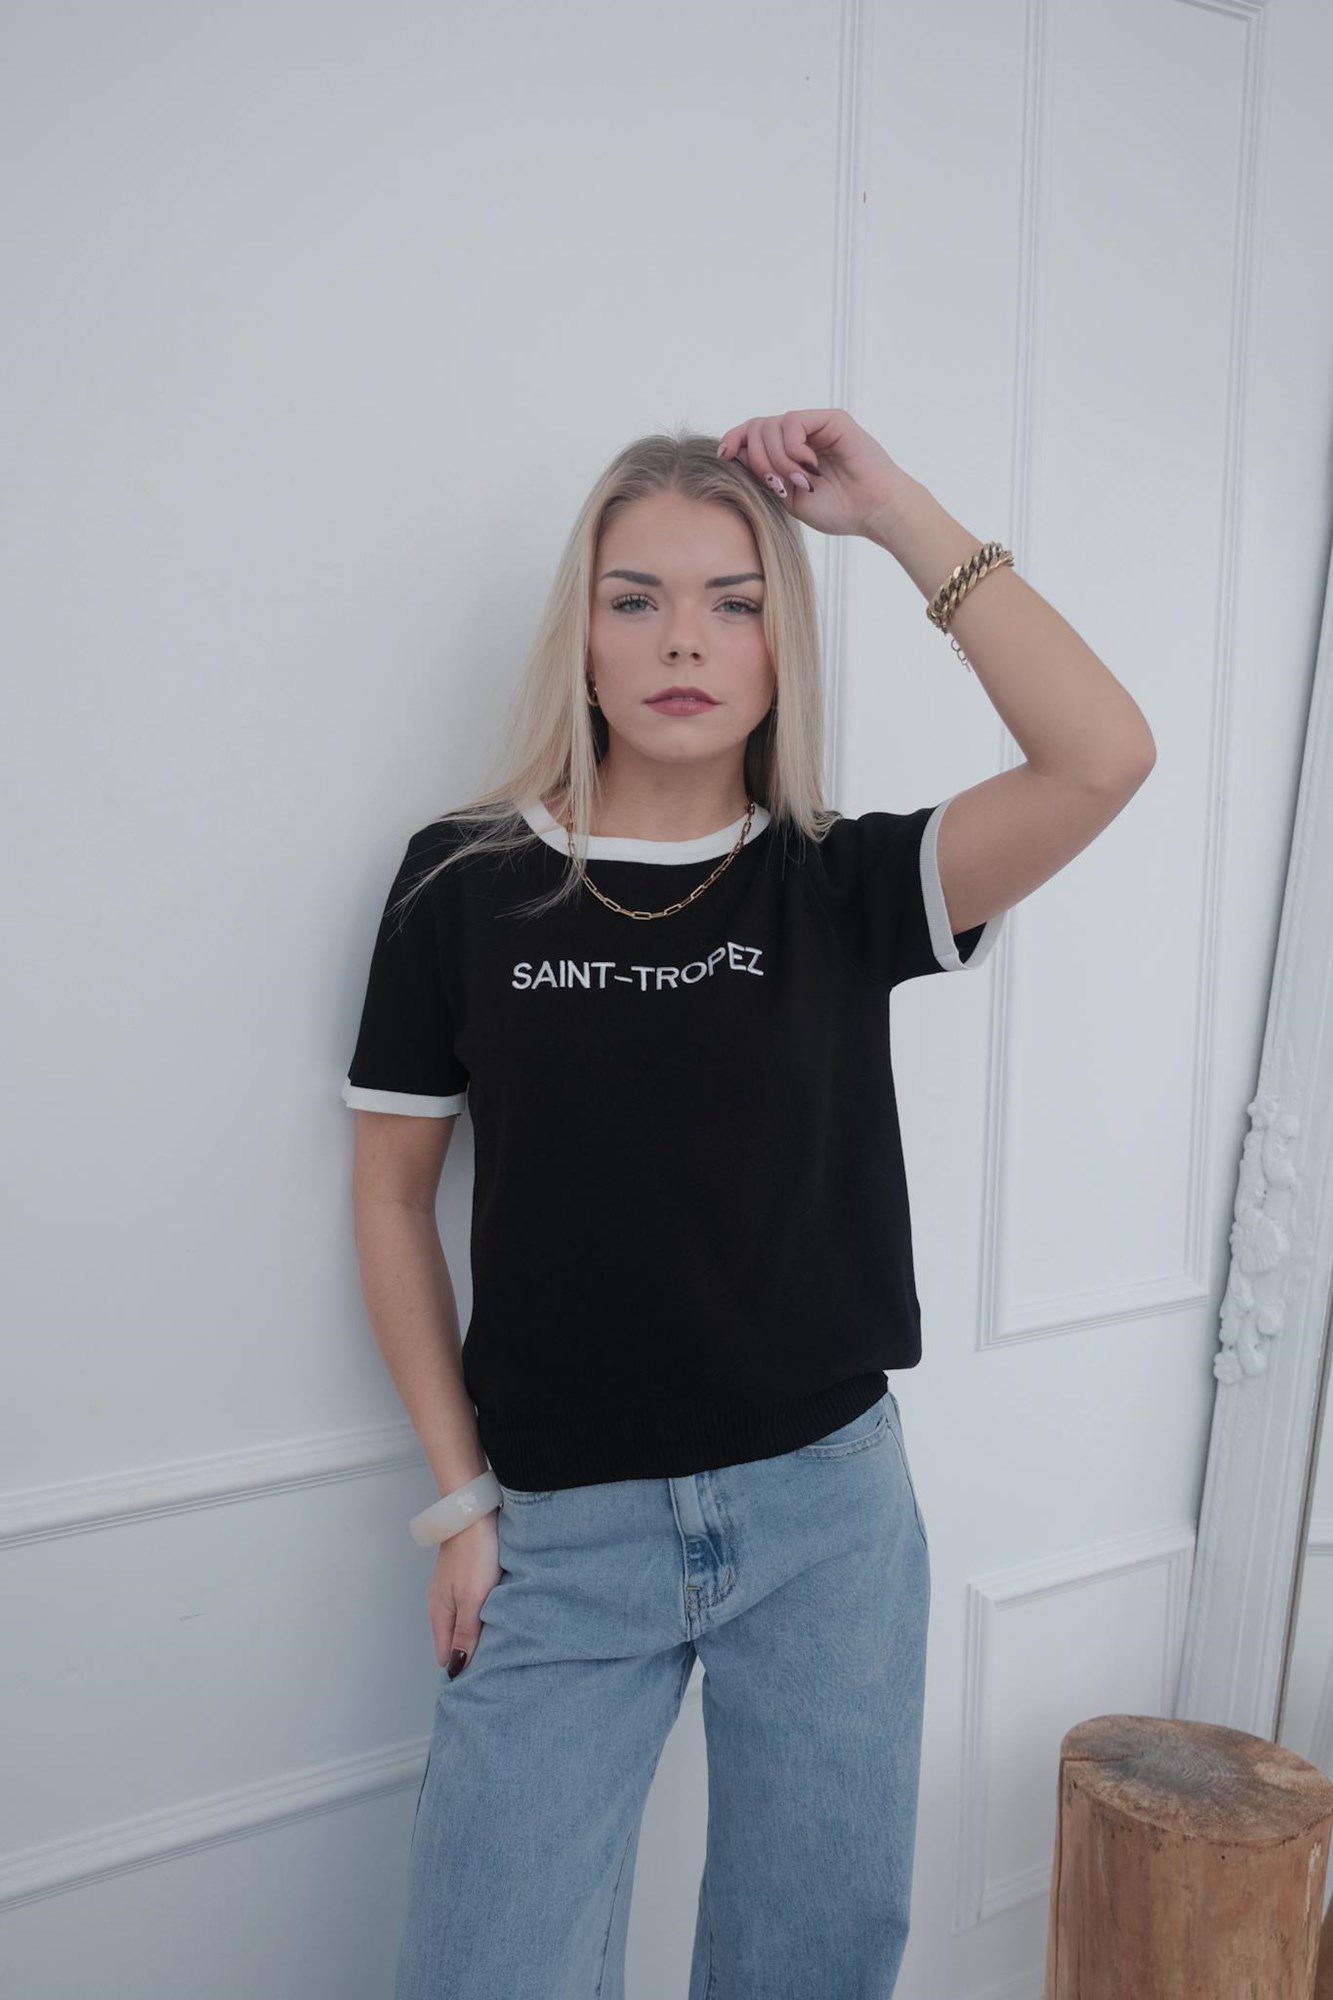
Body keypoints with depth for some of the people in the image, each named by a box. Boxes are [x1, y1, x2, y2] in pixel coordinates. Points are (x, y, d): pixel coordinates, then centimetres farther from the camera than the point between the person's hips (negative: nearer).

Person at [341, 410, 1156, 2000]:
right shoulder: (464, 882, -4)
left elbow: (1102, 757, -18)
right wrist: (462, 1501, 0)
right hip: (563, 1526, -1)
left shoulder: (843, 887, -3)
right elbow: (394, 1191, 1)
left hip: (829, 1507, 1)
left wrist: (893, 511, -14)